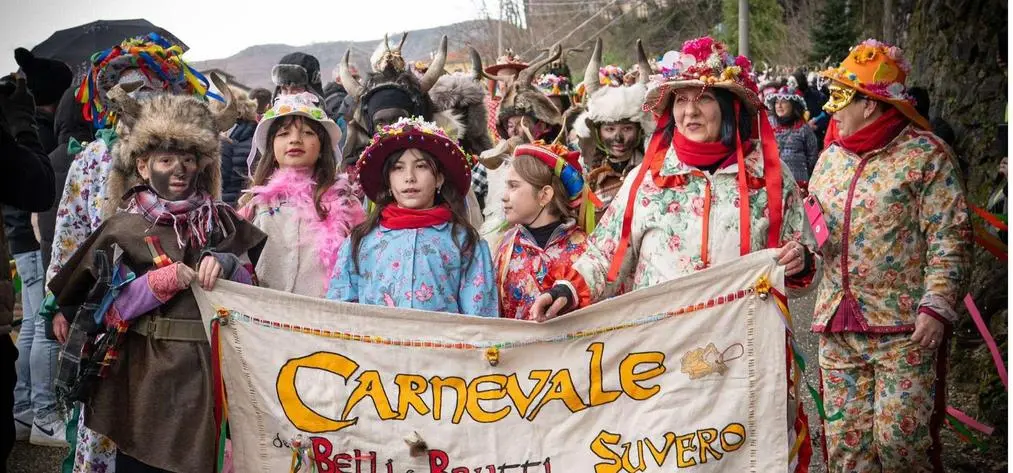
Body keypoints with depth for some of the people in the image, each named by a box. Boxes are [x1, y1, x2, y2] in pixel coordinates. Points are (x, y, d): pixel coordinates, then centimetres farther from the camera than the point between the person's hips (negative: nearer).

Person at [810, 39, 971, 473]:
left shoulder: (925, 154, -5)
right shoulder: (830, 157, 13)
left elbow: (950, 238, -10)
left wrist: (937, 306, -17)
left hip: (904, 327, -6)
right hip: (837, 327, 6)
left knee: (899, 437, -6)